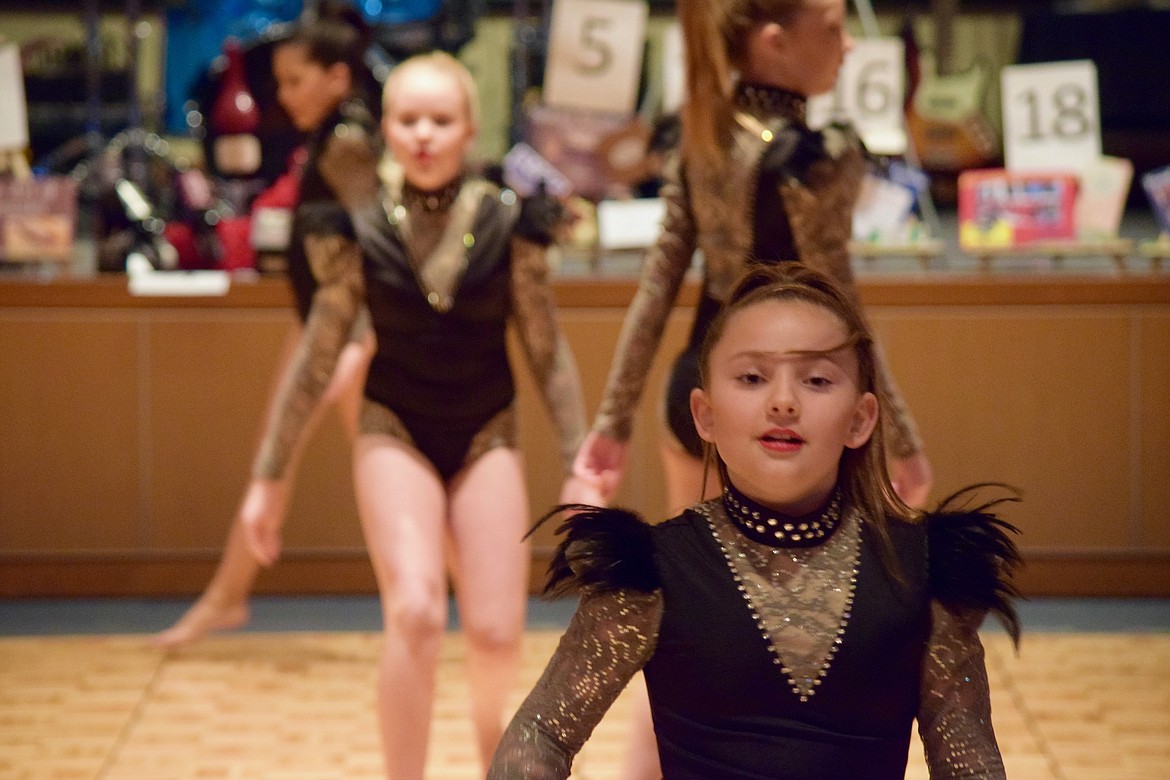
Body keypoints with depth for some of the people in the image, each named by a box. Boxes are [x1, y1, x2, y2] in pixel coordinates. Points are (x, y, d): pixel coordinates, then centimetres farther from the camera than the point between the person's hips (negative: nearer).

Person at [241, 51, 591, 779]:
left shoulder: (507, 223, -7)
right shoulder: (360, 230, -7)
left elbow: (548, 351, 0)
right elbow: (317, 359, 0)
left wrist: (582, 466, -3)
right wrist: (269, 478, 2)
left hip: (486, 434, 1)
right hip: (394, 431, -1)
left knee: (497, 633, -4)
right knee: (415, 612, -23)